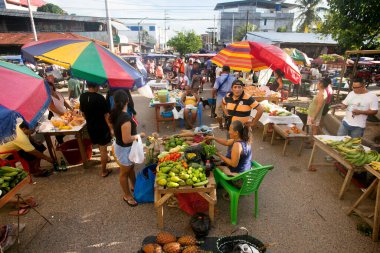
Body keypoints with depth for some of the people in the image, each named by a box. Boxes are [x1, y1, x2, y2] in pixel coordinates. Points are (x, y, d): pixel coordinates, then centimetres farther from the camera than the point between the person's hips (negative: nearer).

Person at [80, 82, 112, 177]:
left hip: (90, 127, 6)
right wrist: (111, 128, -10)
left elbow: (83, 112, 9)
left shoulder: (82, 97, -3)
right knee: (103, 149, 7)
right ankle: (104, 171, 18)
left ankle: (104, 158, 50)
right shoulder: (100, 98, -22)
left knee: (100, 147, 28)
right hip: (102, 127, -6)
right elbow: (106, 115, -19)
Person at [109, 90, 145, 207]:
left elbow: (114, 130, 9)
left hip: (119, 144, 9)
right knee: (124, 172, 12)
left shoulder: (115, 113, -5)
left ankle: (134, 185, 51)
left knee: (131, 167, 28)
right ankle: (127, 195, 34)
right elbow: (126, 139, -31)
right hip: (125, 149, -9)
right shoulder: (125, 118, -33)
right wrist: (139, 135, -16)